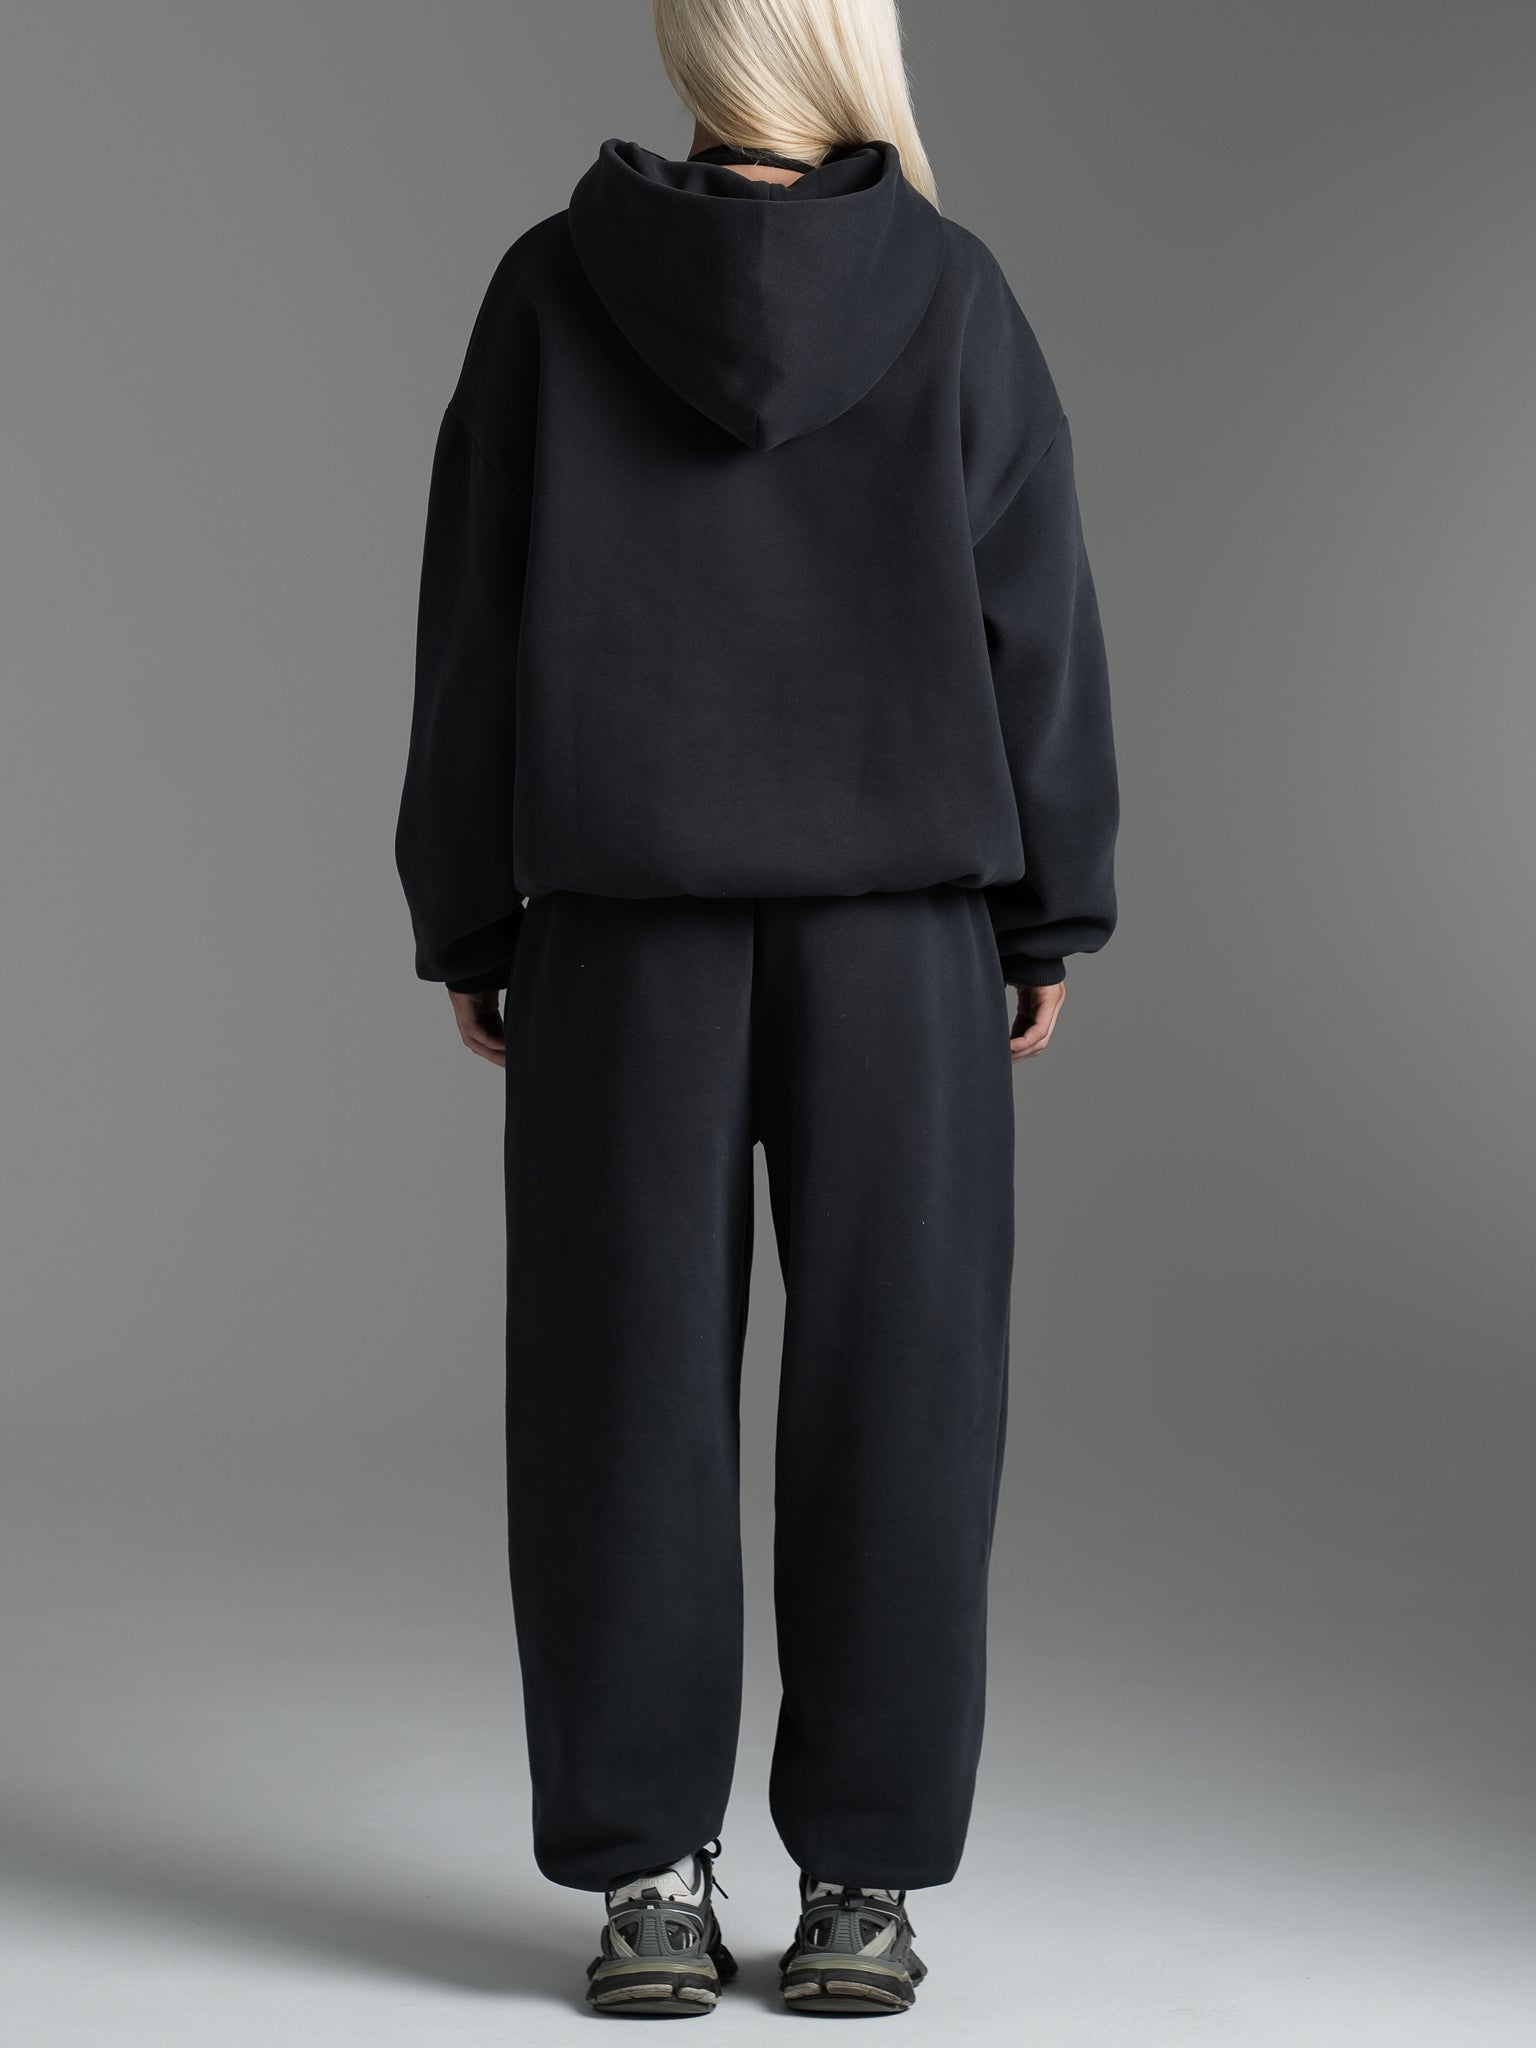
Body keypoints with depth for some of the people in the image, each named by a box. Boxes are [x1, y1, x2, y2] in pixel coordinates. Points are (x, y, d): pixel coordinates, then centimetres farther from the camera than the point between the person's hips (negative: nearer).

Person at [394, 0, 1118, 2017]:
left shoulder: (551, 289, 0)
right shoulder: (953, 292, -1)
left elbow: (475, 621, -1)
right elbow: (1031, 607, -1)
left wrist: (466, 922, 6)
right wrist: (1047, 916, 5)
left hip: (628, 910, 1)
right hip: (897, 907, 0)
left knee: (632, 1391, 5)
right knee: (891, 1385, 5)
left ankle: (651, 1877, 7)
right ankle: (864, 1882, 7)